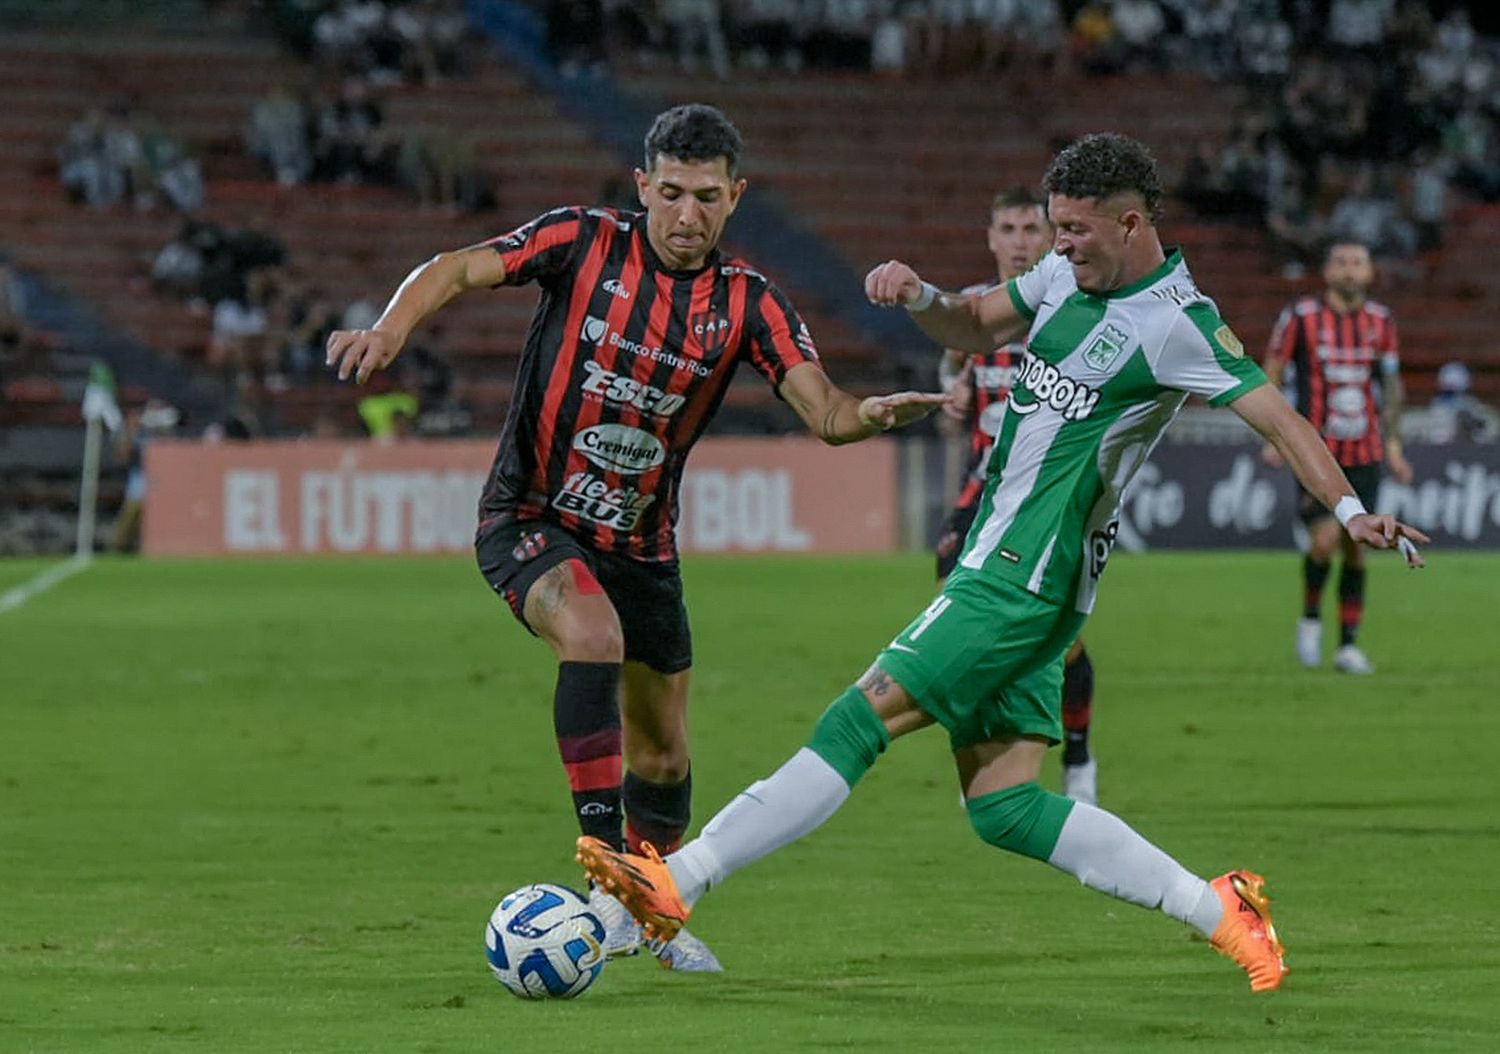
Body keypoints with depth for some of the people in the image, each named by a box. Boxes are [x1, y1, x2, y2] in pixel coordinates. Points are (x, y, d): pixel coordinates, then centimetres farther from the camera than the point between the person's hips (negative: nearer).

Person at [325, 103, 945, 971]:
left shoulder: (750, 304, -6)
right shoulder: (584, 242, -11)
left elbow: (824, 410, -17)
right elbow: (458, 270, -15)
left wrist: (870, 414, -40)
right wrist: (391, 329, -35)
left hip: (641, 542, 4)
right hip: (532, 519, -4)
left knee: (663, 752, 12)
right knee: (595, 638, -34)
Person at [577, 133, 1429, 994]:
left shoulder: (1179, 322, -12)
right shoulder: (1067, 275, 13)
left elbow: (1279, 415, -15)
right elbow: (976, 328, 26)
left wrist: (1350, 509, -28)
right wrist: (921, 297, 4)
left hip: (1024, 576, -10)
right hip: (999, 563, 10)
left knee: (861, 719, -11)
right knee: (1003, 807, 6)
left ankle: (680, 883, -11)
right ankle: (1218, 909, 9)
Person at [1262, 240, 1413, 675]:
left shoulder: (1381, 321, 5)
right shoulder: (1301, 316, -5)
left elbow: (1392, 383, 15)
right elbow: (1270, 374, 1)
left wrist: (1393, 444, 10)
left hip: (1365, 453, 3)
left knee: (1356, 546, 2)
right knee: (1326, 538, -17)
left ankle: (1348, 645, 12)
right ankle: (1311, 616, 10)